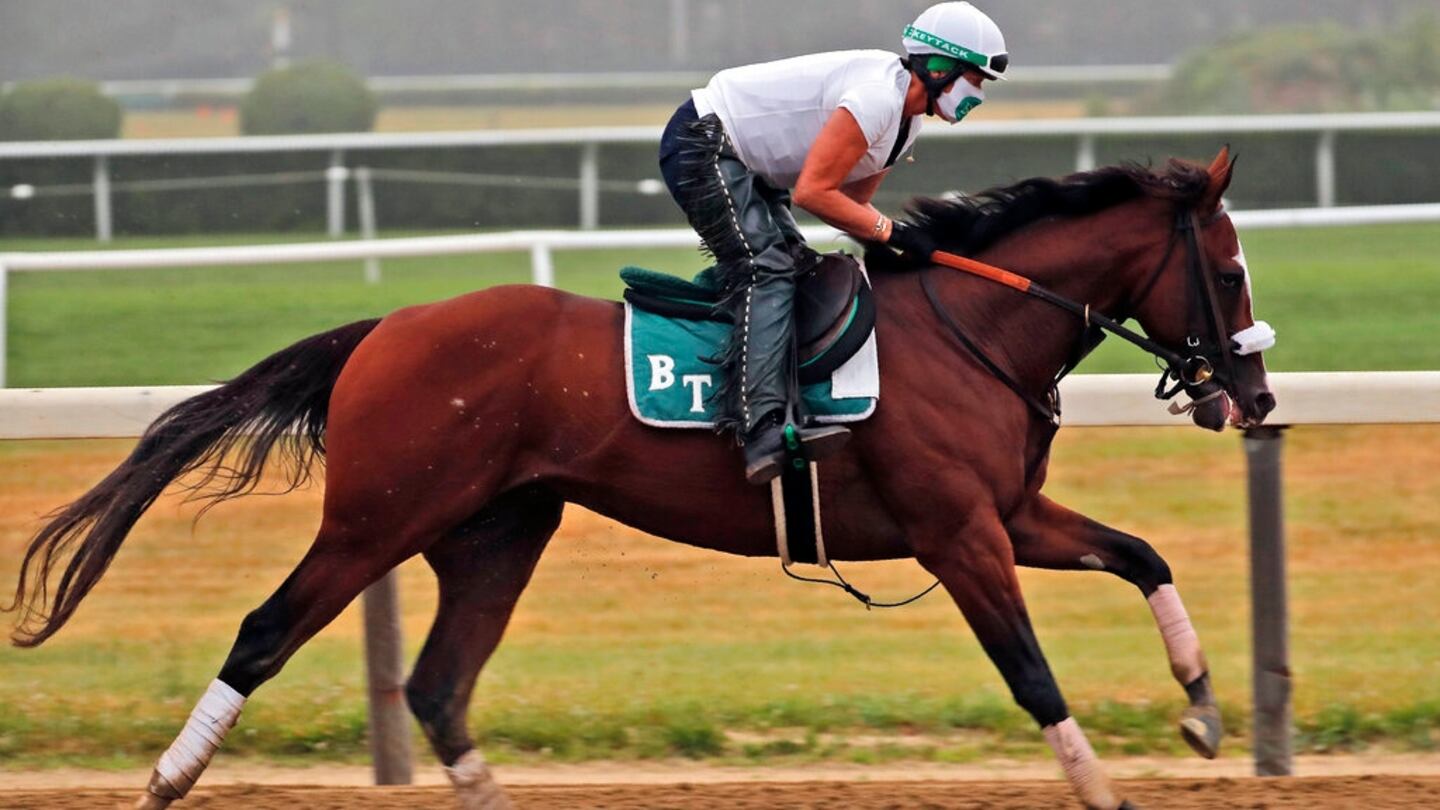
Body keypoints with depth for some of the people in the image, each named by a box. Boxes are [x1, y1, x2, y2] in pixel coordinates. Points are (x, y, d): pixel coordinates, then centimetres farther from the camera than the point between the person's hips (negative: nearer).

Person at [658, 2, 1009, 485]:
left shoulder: (907, 118, 8)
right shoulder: (878, 98, -25)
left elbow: (848, 200, 11)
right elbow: (813, 193, -25)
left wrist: (895, 245, -4)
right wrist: (891, 232, -18)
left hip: (745, 167, 11)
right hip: (703, 149, -11)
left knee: (799, 272, 1)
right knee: (766, 271, -22)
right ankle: (763, 429, -34)